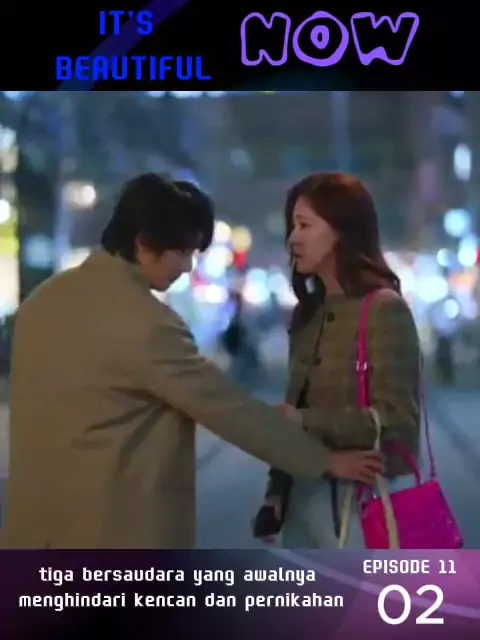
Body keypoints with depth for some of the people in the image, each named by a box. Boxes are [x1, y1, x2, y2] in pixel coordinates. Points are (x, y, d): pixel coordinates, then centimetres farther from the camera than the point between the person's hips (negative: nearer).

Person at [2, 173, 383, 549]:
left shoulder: (44, 299, 8)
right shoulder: (146, 323, -18)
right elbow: (230, 408, -14)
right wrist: (325, 461, -5)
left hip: (38, 522, 8)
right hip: (114, 528, -8)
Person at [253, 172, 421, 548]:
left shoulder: (384, 309, -11)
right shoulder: (308, 313, 12)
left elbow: (396, 419, -16)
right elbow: (297, 411, 13)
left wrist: (304, 421, -16)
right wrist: (277, 491, 7)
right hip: (306, 495, 7)